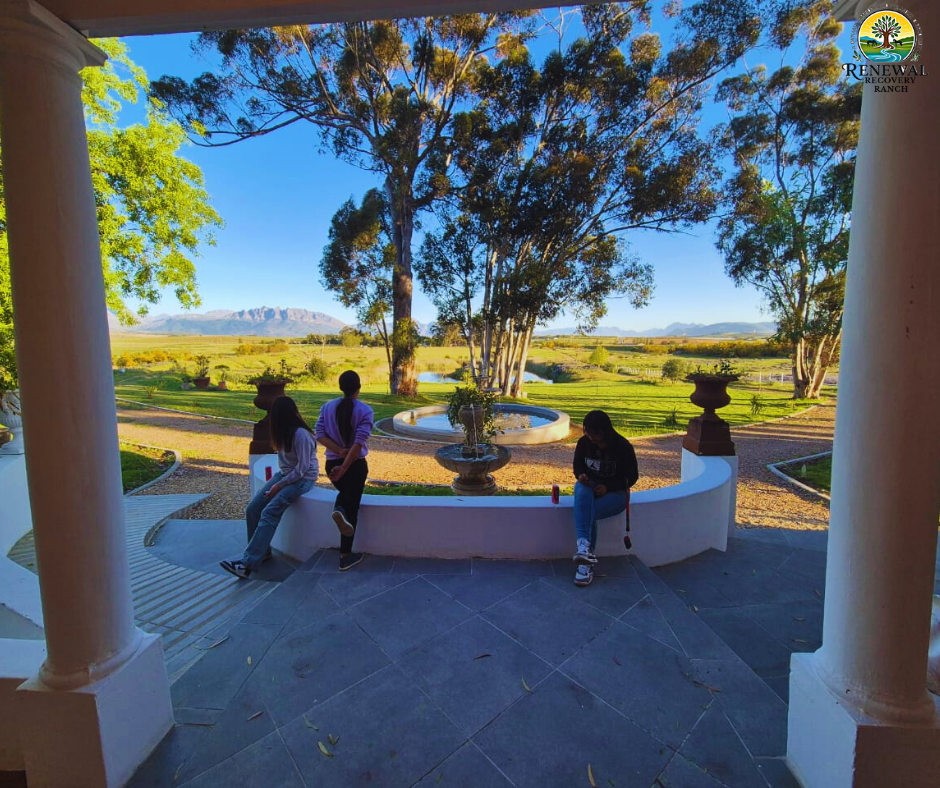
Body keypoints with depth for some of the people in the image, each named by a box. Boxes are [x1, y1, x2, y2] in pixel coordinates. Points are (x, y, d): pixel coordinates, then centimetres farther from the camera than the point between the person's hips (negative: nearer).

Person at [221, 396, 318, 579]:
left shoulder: (301, 434, -20)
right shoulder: (284, 432, 7)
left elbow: (302, 468, -19)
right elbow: (284, 461, 9)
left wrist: (279, 485, -15)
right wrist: (277, 480, -4)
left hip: (303, 478, -8)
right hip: (285, 474, 8)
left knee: (269, 513, -23)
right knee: (253, 509, -7)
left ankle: (248, 563, -22)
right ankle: (262, 551, 5)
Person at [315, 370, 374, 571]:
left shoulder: (327, 407, 2)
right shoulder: (365, 410, -11)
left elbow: (319, 434, -6)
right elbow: (359, 442, -19)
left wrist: (339, 451, -12)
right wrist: (344, 468, -18)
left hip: (331, 463, 4)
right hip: (356, 465, -4)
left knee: (345, 491, 33)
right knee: (352, 507, 8)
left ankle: (338, 509, -2)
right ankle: (345, 556, 14)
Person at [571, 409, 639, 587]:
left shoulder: (623, 446, -13)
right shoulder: (584, 442, -3)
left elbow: (632, 477, -6)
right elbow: (577, 465, 10)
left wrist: (607, 487, -20)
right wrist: (581, 475, -15)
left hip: (615, 493, -3)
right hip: (590, 487, 3)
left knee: (588, 512, -31)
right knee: (581, 490, -36)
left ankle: (587, 564, -19)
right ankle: (584, 544, -49)